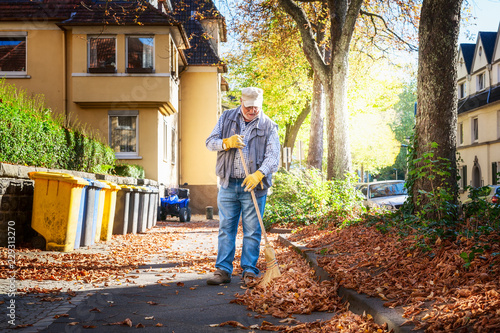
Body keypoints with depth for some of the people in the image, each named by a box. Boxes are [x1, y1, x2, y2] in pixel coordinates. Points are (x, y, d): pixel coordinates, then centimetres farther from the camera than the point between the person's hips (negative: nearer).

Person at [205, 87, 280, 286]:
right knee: (226, 228, 5)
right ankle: (223, 270, 11)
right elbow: (210, 142, 6)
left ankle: (250, 272, 10)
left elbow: (273, 156, -8)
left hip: (253, 186, -2)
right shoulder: (226, 118, 8)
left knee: (252, 231, 2)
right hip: (228, 185, 2)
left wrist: (258, 174, -24)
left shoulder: (268, 126, 0)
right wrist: (227, 143, -14)